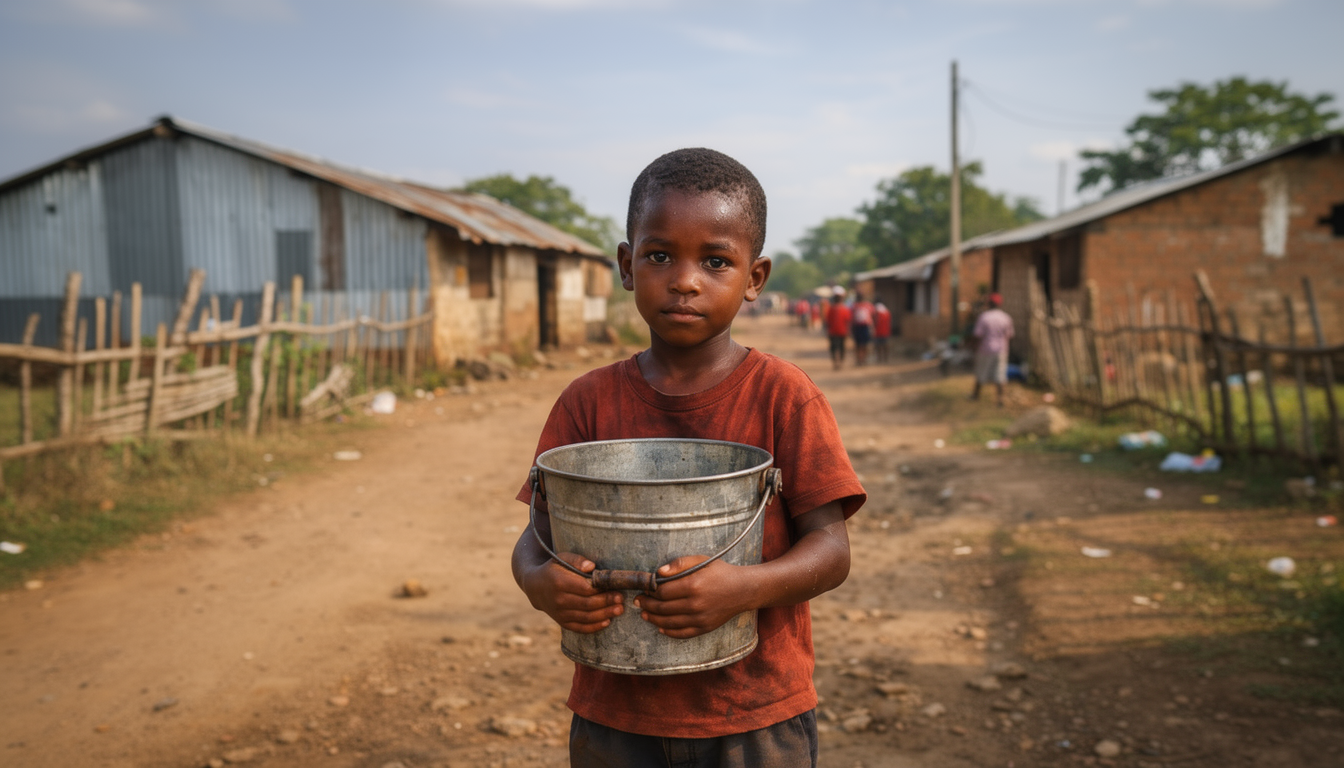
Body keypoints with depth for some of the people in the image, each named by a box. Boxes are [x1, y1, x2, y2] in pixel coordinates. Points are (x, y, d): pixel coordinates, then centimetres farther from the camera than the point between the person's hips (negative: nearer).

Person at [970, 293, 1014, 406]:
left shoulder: (983, 317, -15)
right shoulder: (1006, 318, -4)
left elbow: (978, 335, -16)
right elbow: (1009, 335, 3)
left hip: (985, 349, -2)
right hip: (1000, 349, 2)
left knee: (981, 371, 14)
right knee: (999, 373, 5)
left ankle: (976, 393, 29)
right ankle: (1000, 397, -1)